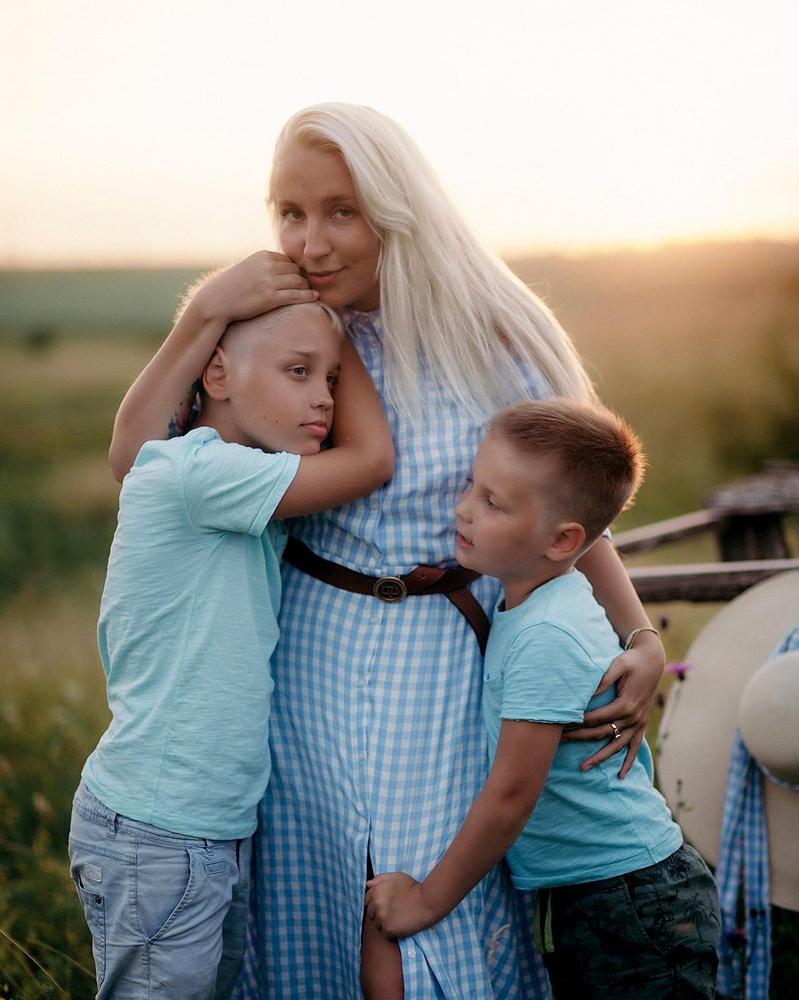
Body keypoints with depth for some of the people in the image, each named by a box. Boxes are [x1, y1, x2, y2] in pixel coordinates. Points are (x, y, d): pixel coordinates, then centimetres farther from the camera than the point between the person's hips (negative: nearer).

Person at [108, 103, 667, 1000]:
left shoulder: (485, 338, -6)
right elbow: (133, 458, -5)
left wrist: (642, 642, -8)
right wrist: (207, 316, -13)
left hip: (442, 666, -2)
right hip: (306, 657, 3)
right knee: (306, 925, 13)